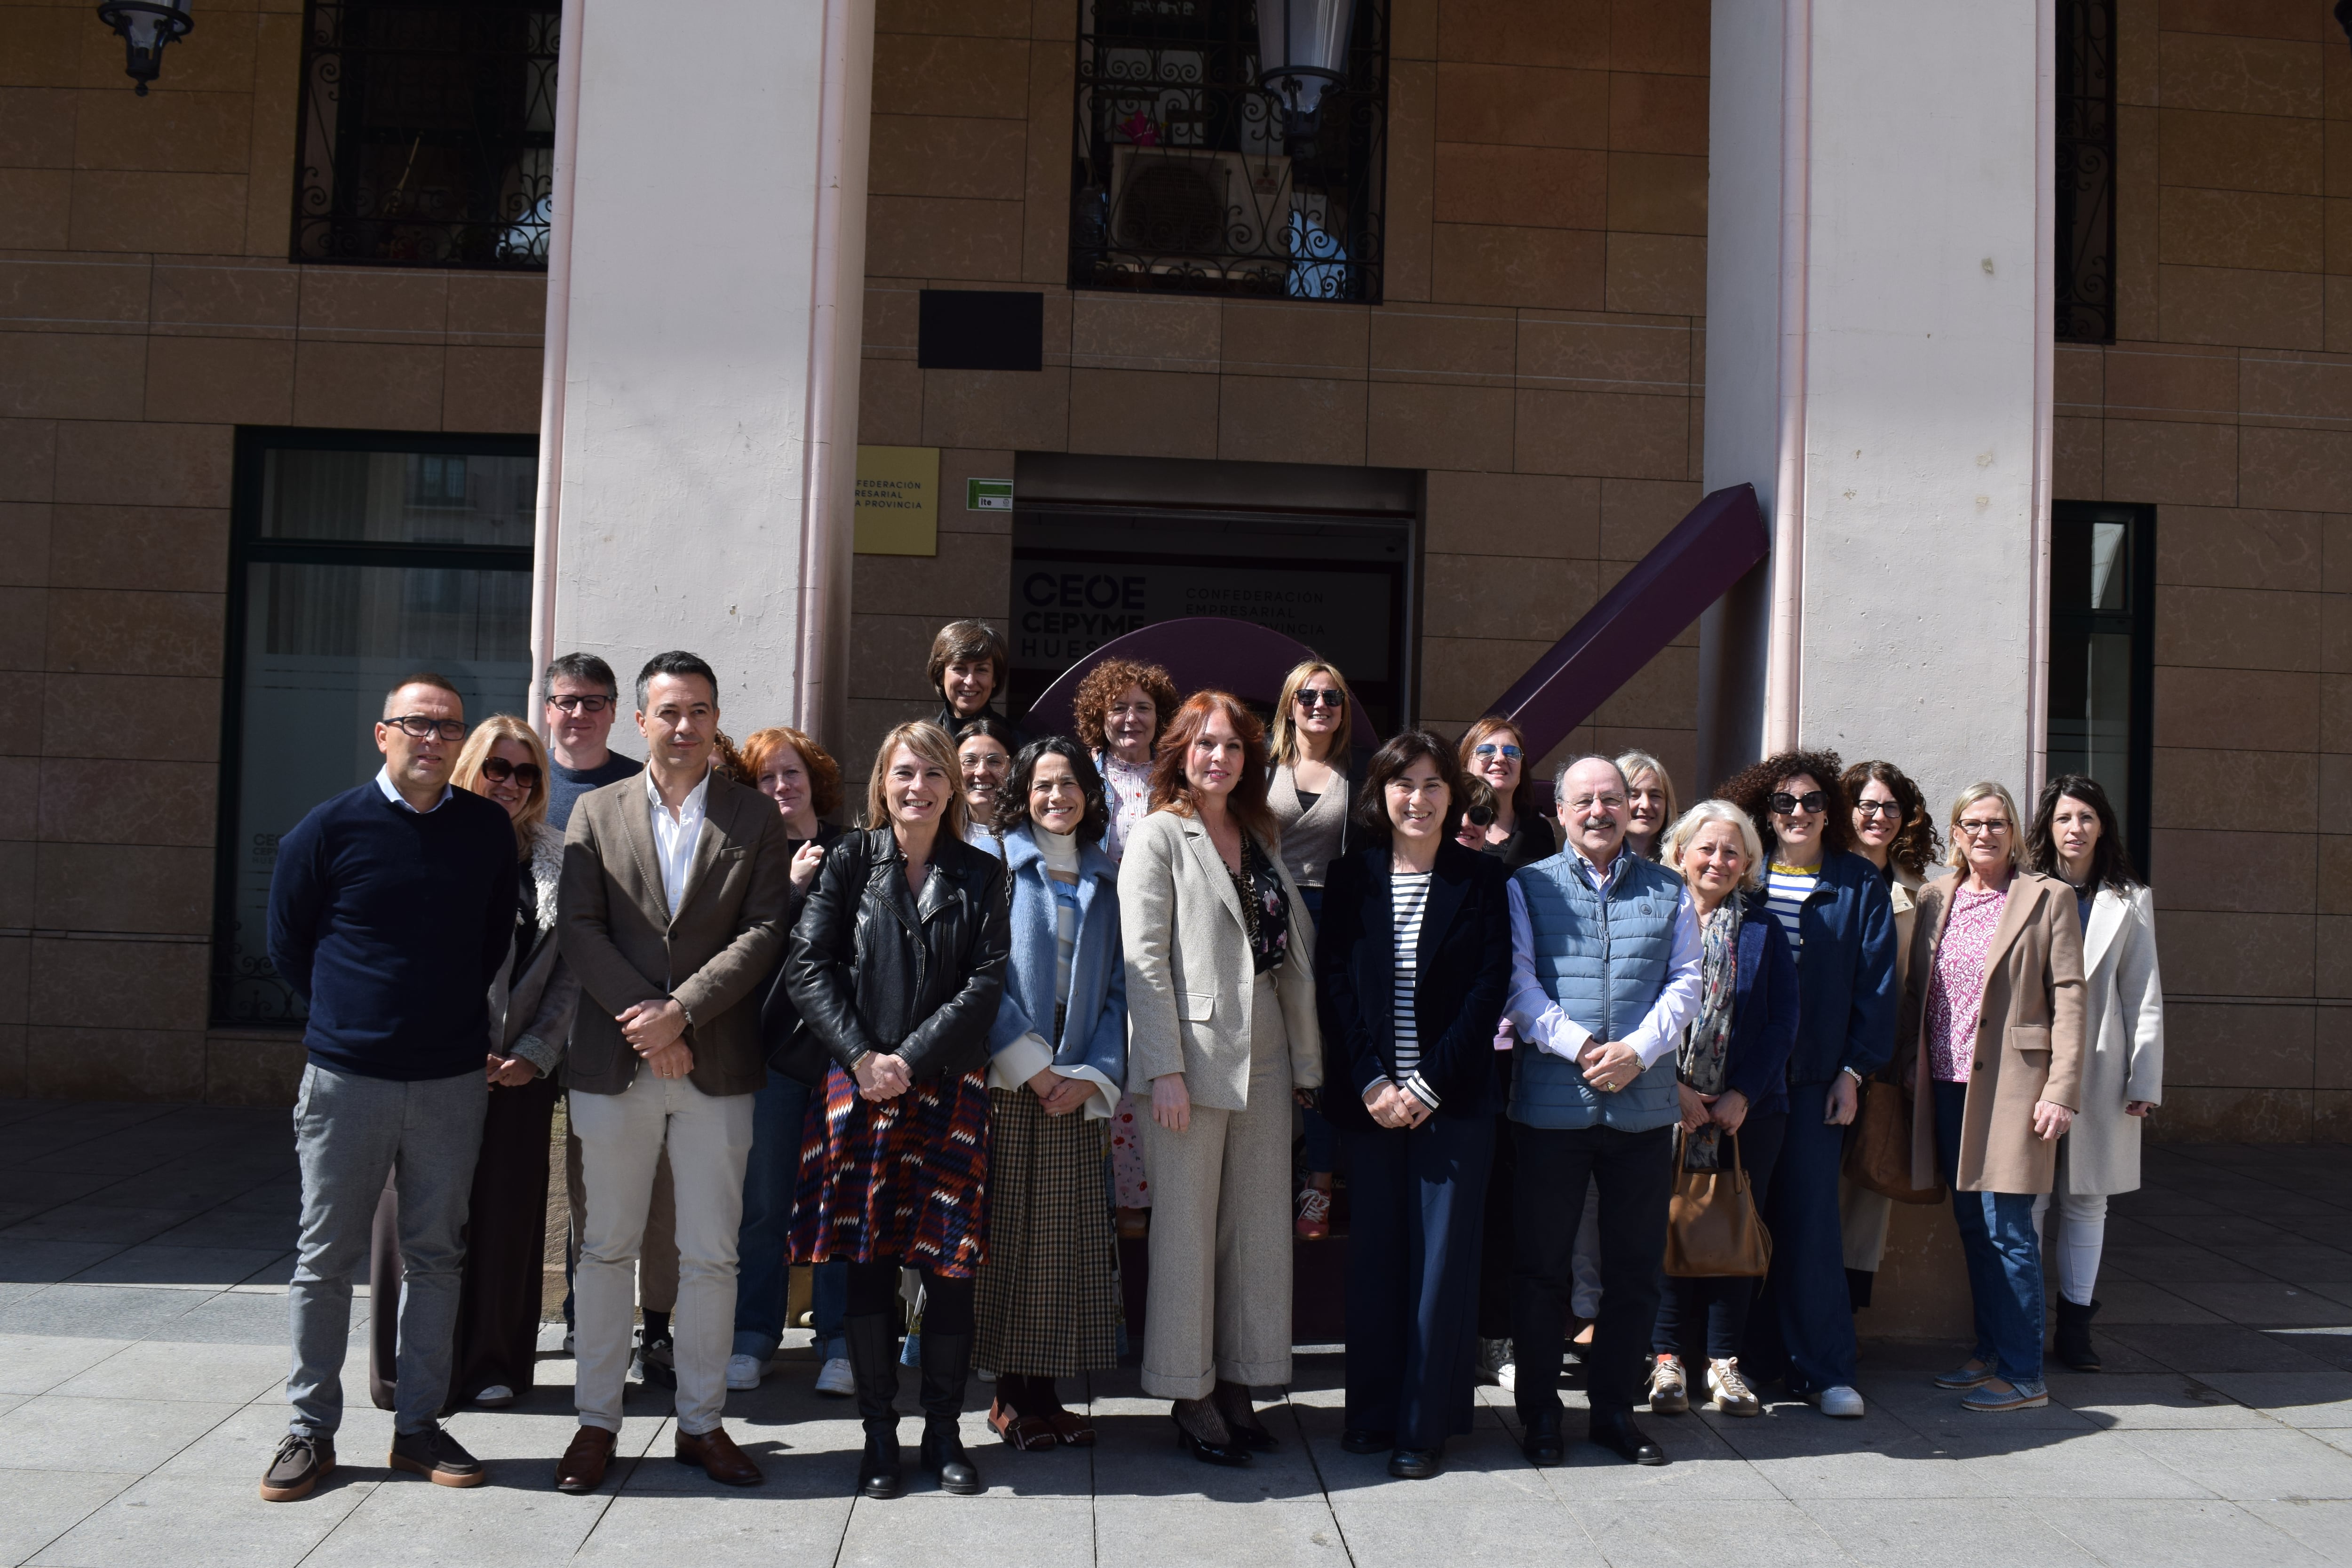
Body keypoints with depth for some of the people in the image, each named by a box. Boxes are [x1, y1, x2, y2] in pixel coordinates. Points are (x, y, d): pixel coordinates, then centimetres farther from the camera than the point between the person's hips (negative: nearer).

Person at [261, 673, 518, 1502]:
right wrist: (349, 1015, 9)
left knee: (435, 1256, 8)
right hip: (346, 1080, -2)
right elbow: (288, 944, 7)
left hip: (453, 1081, 2)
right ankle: (310, 1429, 17)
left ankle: (418, 1425, 19)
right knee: (326, 1258, 6)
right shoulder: (330, 829, -4)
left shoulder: (489, 829, 2)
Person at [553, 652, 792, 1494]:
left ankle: (701, 1421, 18)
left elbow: (763, 930, -3)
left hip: (716, 1065, 0)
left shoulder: (755, 816, 6)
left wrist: (680, 1010, -14)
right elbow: (579, 929, -1)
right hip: (613, 1064, 0)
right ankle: (597, 1420, 19)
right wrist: (644, 1020, -13)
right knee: (606, 1246, 8)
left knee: (712, 1253, 5)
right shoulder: (596, 812, 7)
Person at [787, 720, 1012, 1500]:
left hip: (949, 1086, 0)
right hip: (859, 1084, 0)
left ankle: (943, 1429, 14)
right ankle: (879, 1431, 14)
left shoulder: (980, 874, 6)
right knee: (869, 1261, 3)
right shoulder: (849, 862, 5)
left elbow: (986, 984, -1)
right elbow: (808, 967, -2)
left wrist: (911, 1059, -11)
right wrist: (863, 1057, -12)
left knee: (951, 1260, 1)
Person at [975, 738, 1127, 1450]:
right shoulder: (998, 863, 3)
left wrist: (1093, 1075, -5)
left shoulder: (1106, 878, 13)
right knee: (1008, 1227, -2)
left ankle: (1046, 1386, 12)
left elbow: (1118, 985, 9)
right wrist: (1030, 1065, -10)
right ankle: (1013, 1390, 8)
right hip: (1006, 1079, -3)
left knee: (1069, 1235, 3)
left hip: (1078, 1087, 3)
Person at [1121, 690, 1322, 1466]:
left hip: (1264, 1061, 6)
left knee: (1259, 1227, 8)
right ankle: (1190, 1396, 11)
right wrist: (1166, 1069, -15)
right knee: (1186, 1228, 1)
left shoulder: (1260, 841, 16)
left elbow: (1296, 955, 15)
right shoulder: (1160, 835, -1)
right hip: (1194, 1058, -6)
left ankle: (1237, 1384, 18)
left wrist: (1305, 1061, 8)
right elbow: (1144, 957, -8)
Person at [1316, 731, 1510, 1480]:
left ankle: (1424, 1423, 9)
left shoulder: (1481, 878, 2)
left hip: (1453, 1097, -1)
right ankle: (1373, 1411, 18)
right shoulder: (1351, 878, 5)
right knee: (1375, 1253, 6)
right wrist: (1370, 1082, -9)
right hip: (1370, 1098, 1)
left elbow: (1491, 985, -4)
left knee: (1442, 1255, 0)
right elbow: (1333, 984, 1)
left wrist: (1430, 1084, -10)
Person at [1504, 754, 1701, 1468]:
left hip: (1643, 1103, 2)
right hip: (1552, 1102, -2)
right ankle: (1539, 1410, 17)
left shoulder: (1668, 890, 11)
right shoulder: (1528, 887, 5)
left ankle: (1615, 1407, 22)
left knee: (1636, 1264, 9)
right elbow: (1517, 982, -3)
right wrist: (1580, 1048, -15)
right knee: (1542, 1263, 5)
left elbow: (1685, 980, 4)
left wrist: (1638, 1049, -11)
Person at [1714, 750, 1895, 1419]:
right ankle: (1756, 1355, 16)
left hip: (1816, 1074, -1)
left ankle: (1823, 1368, 5)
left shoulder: (1859, 883, 5)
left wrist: (1854, 1069, -4)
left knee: (1810, 1213, -3)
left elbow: (1875, 982, 3)